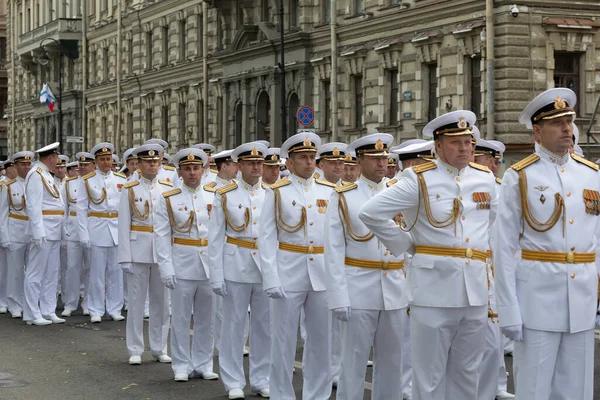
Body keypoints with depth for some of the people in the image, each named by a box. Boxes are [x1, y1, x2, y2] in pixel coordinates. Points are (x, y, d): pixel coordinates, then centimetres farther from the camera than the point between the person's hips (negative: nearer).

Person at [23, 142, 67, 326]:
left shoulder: (46, 174, 18)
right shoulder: (36, 175, -11)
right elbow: (33, 205, -18)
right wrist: (39, 233, -23)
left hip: (53, 233, 10)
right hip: (43, 231, -10)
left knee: (51, 274, 12)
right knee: (36, 273, -4)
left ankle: (48, 312, 17)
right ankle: (32, 315, 0)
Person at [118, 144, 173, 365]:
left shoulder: (169, 188, 5)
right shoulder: (129, 190, 0)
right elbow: (124, 225, -3)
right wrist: (125, 257, -8)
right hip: (138, 250, -2)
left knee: (161, 301, 8)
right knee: (136, 301, 3)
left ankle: (159, 348, 18)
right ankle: (135, 350, 10)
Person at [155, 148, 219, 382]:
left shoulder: (214, 198, 7)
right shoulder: (168, 199, 0)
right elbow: (162, 236, -3)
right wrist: (166, 269, -10)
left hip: (210, 266, 2)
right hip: (182, 266, -2)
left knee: (207, 319, 8)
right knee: (181, 319, 3)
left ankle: (203, 365, 19)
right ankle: (182, 367, 13)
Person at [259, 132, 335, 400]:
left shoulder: (329, 191, 6)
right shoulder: (277, 193, 0)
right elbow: (267, 237, -3)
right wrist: (271, 280, -11)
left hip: (323, 274, 3)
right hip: (288, 274, -2)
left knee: (322, 339, 9)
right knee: (284, 340, 4)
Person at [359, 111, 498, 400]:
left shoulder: (485, 178, 10)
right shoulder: (419, 180, -5)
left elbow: (495, 219, 28)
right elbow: (371, 213, -8)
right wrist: (404, 246, -3)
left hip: (476, 290, 5)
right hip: (434, 289, -5)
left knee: (466, 373, 13)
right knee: (430, 376, 2)